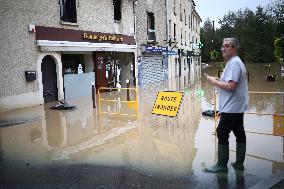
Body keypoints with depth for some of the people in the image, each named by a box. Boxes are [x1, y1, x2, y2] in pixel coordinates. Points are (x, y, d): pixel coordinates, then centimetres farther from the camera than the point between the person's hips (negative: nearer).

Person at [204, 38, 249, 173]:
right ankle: (239, 163, 23)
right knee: (239, 134, 13)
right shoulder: (235, 62, 18)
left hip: (231, 108, -11)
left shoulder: (234, 63, -16)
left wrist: (214, 81, -13)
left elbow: (231, 86, -25)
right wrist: (220, 80, 11)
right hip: (237, 107, 11)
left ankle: (222, 165, 3)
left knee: (222, 133, -4)